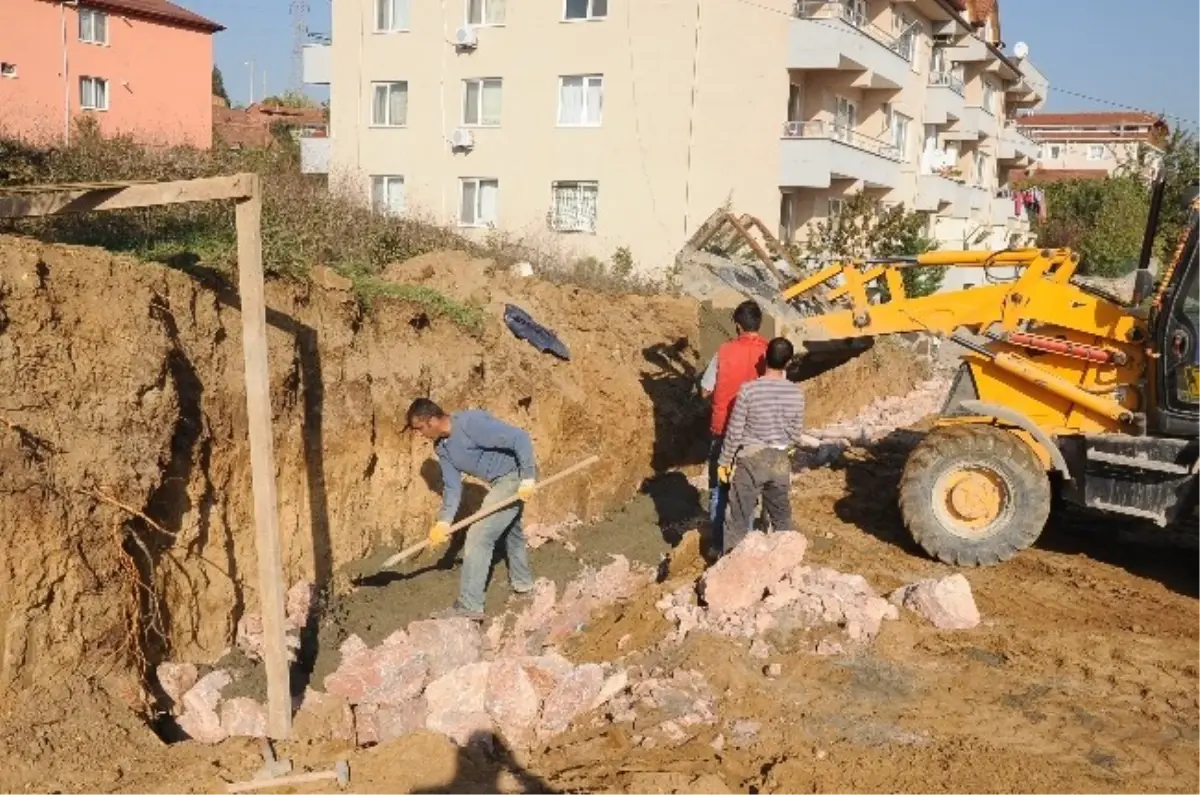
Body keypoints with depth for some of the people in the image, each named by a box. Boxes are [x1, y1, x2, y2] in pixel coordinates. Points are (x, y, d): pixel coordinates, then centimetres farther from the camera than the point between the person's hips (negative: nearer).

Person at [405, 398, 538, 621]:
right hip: (501, 480, 10)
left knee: (479, 536, -13)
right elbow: (452, 486, 1)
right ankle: (522, 581, 52)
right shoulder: (442, 447, 0)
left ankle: (469, 607, -8)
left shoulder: (471, 423, -29)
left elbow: (520, 438, -29)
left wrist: (527, 478, -28)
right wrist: (444, 522, -13)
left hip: (516, 476, -10)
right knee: (509, 527, 30)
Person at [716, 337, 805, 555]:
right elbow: (796, 433, 4)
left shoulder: (749, 390, -16)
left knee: (739, 520, 5)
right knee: (782, 517, 18)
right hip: (780, 462, 3)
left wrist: (724, 462, 0)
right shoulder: (796, 393, -6)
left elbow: (734, 432, -11)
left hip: (750, 460, -3)